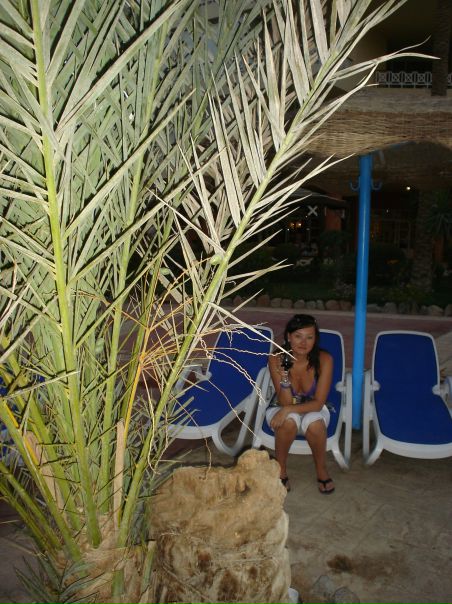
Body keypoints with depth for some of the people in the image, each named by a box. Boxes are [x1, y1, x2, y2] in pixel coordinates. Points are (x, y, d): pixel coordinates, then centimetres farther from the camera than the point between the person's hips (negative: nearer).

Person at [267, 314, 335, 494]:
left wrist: (288, 410, -36)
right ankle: (280, 470, -9)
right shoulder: (277, 359, -22)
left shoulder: (324, 360, -23)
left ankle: (321, 470, -6)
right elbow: (285, 403, -21)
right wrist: (284, 376, -39)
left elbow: (318, 403, -23)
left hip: (313, 410, 0)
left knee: (314, 423, -34)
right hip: (284, 410, 0)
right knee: (289, 421, -35)